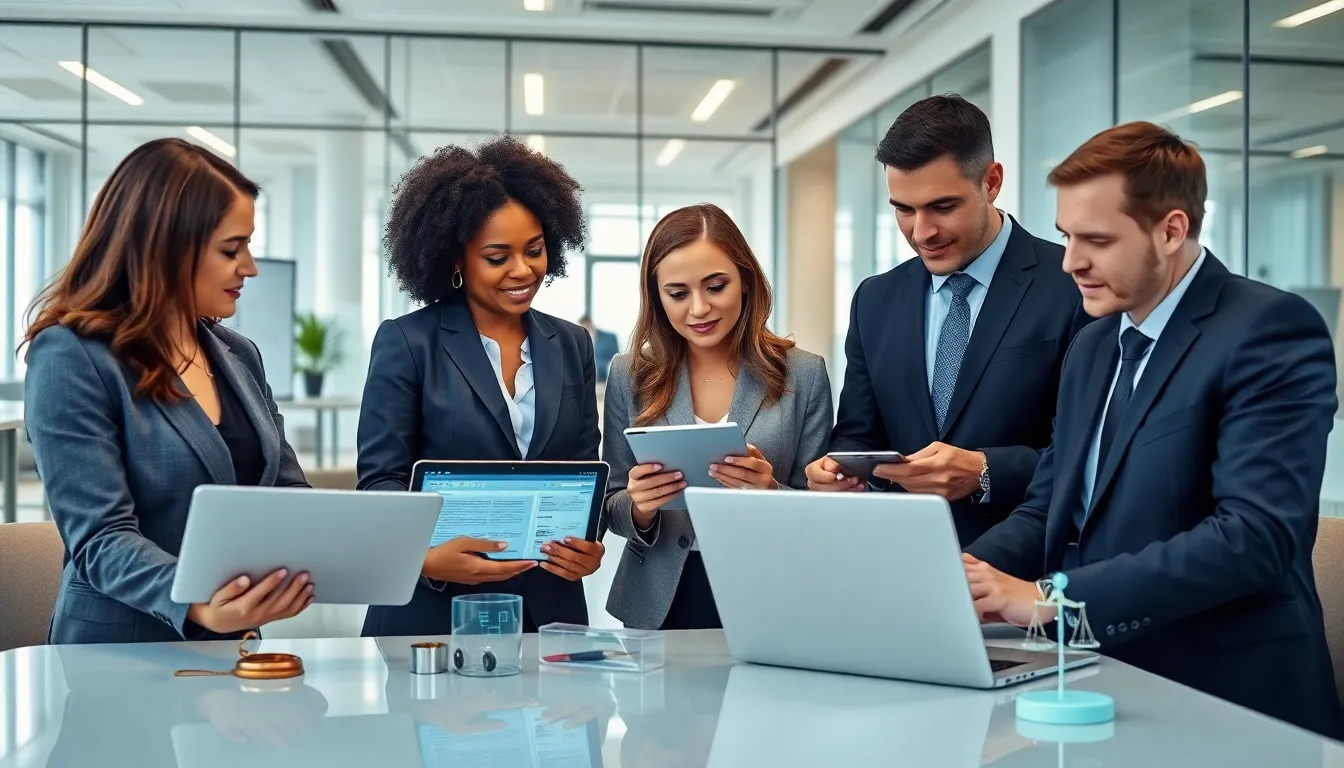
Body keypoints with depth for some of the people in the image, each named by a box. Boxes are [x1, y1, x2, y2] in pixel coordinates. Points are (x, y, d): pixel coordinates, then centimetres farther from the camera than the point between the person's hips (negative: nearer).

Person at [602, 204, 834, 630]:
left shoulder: (803, 374, -1)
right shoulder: (629, 375, 2)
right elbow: (612, 510, 7)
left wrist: (771, 493, -17)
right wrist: (638, 509, -14)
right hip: (660, 607, 1)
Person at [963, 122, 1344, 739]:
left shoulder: (1271, 332, -11)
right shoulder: (1093, 346, 14)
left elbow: (1256, 535, -21)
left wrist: (1051, 597, -22)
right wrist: (965, 573, -7)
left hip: (1223, 699, -6)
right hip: (1101, 679, 6)